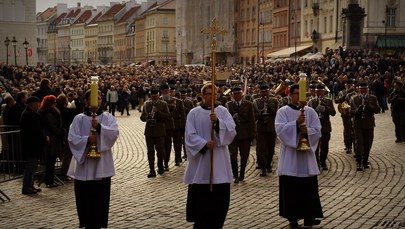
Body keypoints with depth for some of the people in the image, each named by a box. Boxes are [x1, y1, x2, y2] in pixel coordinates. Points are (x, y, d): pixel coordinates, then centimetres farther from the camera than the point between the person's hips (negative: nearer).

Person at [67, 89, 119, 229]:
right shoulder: (79, 119, 3)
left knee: (101, 196, 2)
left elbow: (115, 133, -10)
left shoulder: (108, 117, 5)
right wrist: (87, 139, -20)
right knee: (85, 197, 2)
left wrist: (100, 127, -24)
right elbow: (72, 138, -4)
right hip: (84, 164, 0)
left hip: (102, 165, 0)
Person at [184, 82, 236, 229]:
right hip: (200, 161, -1)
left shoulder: (223, 111, 6)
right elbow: (190, 136, -5)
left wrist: (218, 122, -22)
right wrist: (205, 144, -19)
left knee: (220, 196, 2)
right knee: (200, 196, 2)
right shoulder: (194, 113, 2)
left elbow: (232, 131, -7)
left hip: (219, 162, 1)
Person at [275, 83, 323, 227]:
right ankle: (292, 217, 7)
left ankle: (309, 217, 10)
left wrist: (307, 130, -16)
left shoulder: (310, 111, 8)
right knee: (291, 188, 0)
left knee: (309, 188, 4)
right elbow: (280, 130, -14)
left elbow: (318, 130, 3)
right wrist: (297, 123, -23)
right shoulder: (283, 112, 0)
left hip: (306, 154, 3)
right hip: (290, 156, -3)